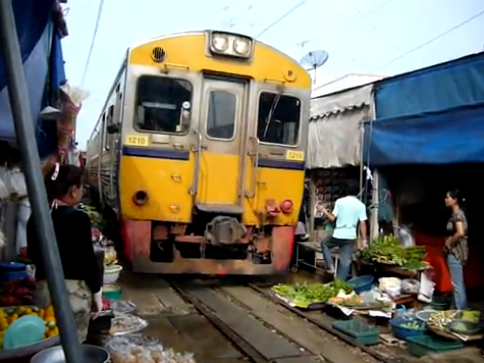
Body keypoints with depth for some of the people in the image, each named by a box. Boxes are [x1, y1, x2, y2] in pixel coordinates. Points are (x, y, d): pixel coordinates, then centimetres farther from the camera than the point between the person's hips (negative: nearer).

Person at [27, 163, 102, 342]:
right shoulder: (77, 218, -14)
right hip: (74, 289, -6)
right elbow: (88, 259, -13)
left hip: (44, 288, 6)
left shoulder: (35, 218, 4)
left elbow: (33, 255, 15)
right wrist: (97, 292, -3)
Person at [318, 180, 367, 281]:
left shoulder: (339, 201, -5)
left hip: (338, 235, -1)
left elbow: (332, 218, -2)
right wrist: (364, 240, 0)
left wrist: (325, 212, 16)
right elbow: (362, 224, -5)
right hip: (351, 237, 1)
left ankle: (330, 266, 15)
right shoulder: (361, 205, -2)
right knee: (346, 262, 8)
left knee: (325, 244, 27)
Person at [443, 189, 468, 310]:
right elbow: (463, 231, 22)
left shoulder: (457, 214, -16)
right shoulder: (457, 214, 13)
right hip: (456, 252, 10)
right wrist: (450, 242, 12)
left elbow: (460, 233, -31)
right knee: (459, 283, 16)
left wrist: (450, 243, -17)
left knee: (457, 284, -4)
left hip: (455, 252, -10)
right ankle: (463, 309, 25)